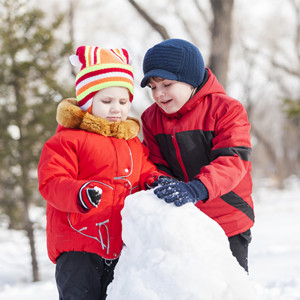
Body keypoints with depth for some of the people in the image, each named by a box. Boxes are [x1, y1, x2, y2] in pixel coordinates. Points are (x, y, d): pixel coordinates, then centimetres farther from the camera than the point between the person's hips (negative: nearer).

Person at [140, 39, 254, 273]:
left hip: (228, 223, -4)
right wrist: (162, 185, -21)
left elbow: (233, 161, -22)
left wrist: (196, 189, -38)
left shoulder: (227, 109, -10)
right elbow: (157, 166, 4)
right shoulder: (151, 118, 5)